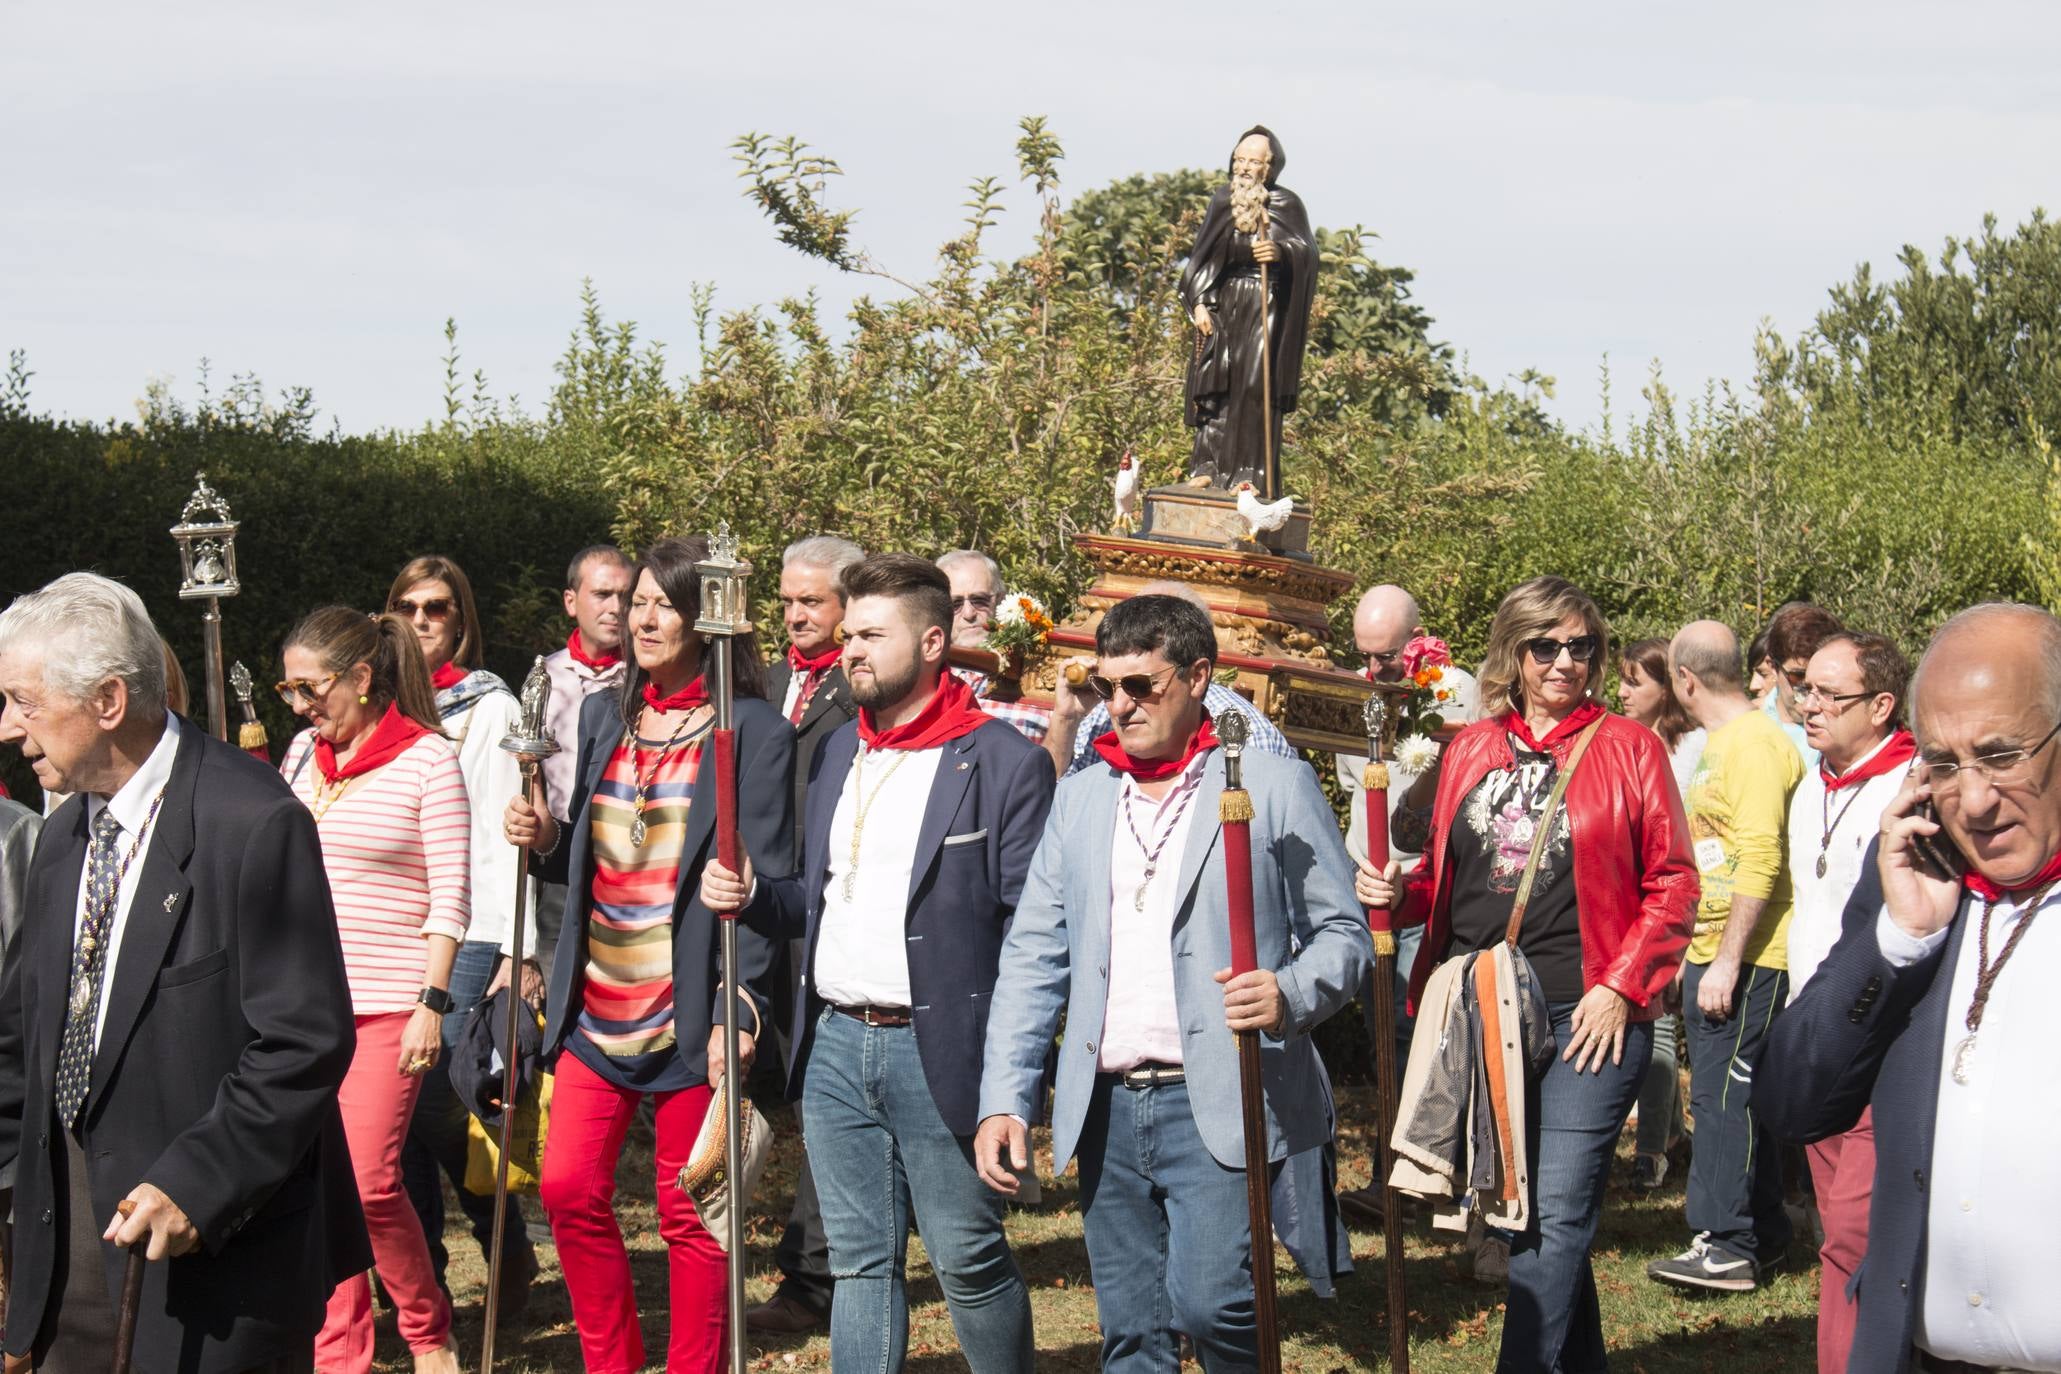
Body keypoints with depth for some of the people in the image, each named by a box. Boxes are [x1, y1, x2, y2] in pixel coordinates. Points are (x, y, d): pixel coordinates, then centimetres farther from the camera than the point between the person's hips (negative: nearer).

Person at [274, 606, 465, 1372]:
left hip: (389, 1004, -5)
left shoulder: (428, 758, -6)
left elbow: (450, 895, -8)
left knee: (368, 1180, -11)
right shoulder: (303, 754, 10)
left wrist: (432, 1004, -14)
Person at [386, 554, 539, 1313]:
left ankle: (510, 1257, 9)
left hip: (465, 936, -5)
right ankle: (420, 1281, 11)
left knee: (439, 1107, -11)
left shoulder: (488, 706, 0)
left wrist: (520, 950, -12)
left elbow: (504, 833, -6)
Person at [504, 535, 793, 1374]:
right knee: (569, 1188, 3)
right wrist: (547, 841, -2)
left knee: (689, 1212, 2)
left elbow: (764, 885, -10)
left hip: (688, 1011, -5)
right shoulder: (605, 718, 12)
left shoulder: (754, 732, -6)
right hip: (597, 1004, 6)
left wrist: (740, 1008, -17)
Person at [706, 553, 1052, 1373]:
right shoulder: (839, 751, 15)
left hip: (938, 1051, -6)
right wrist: (750, 896, 2)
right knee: (859, 1263, 10)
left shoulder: (1004, 761, -7)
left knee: (969, 1262, 1)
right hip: (834, 1044, 6)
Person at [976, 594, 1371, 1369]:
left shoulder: (1275, 787, 1)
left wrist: (1292, 995, -22)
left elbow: (1344, 933, 0)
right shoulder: (1080, 798, 15)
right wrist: (1003, 1099, 4)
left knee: (1206, 1300, -22)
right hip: (1106, 1109, 5)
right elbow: (1033, 956, 13)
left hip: (1219, 1105, -5)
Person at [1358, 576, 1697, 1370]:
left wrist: (1621, 986, -9)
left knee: (1556, 1215, -11)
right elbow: (1443, 877, 20)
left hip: (1586, 1013, -5)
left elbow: (1673, 884, 0)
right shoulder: (1471, 751, 12)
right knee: (1513, 1209, 11)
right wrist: (1397, 892, -2)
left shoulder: (1627, 747, 1)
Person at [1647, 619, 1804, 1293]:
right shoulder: (1719, 743, 17)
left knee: (1723, 1093, -8)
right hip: (1711, 953, 10)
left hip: (1746, 958, -10)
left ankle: (1728, 1247, -5)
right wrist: (1696, 953, 24)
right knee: (1730, 1096, 14)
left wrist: (1727, 961, -23)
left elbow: (1760, 859, -22)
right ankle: (1762, 1235, 22)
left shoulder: (1754, 743, -15)